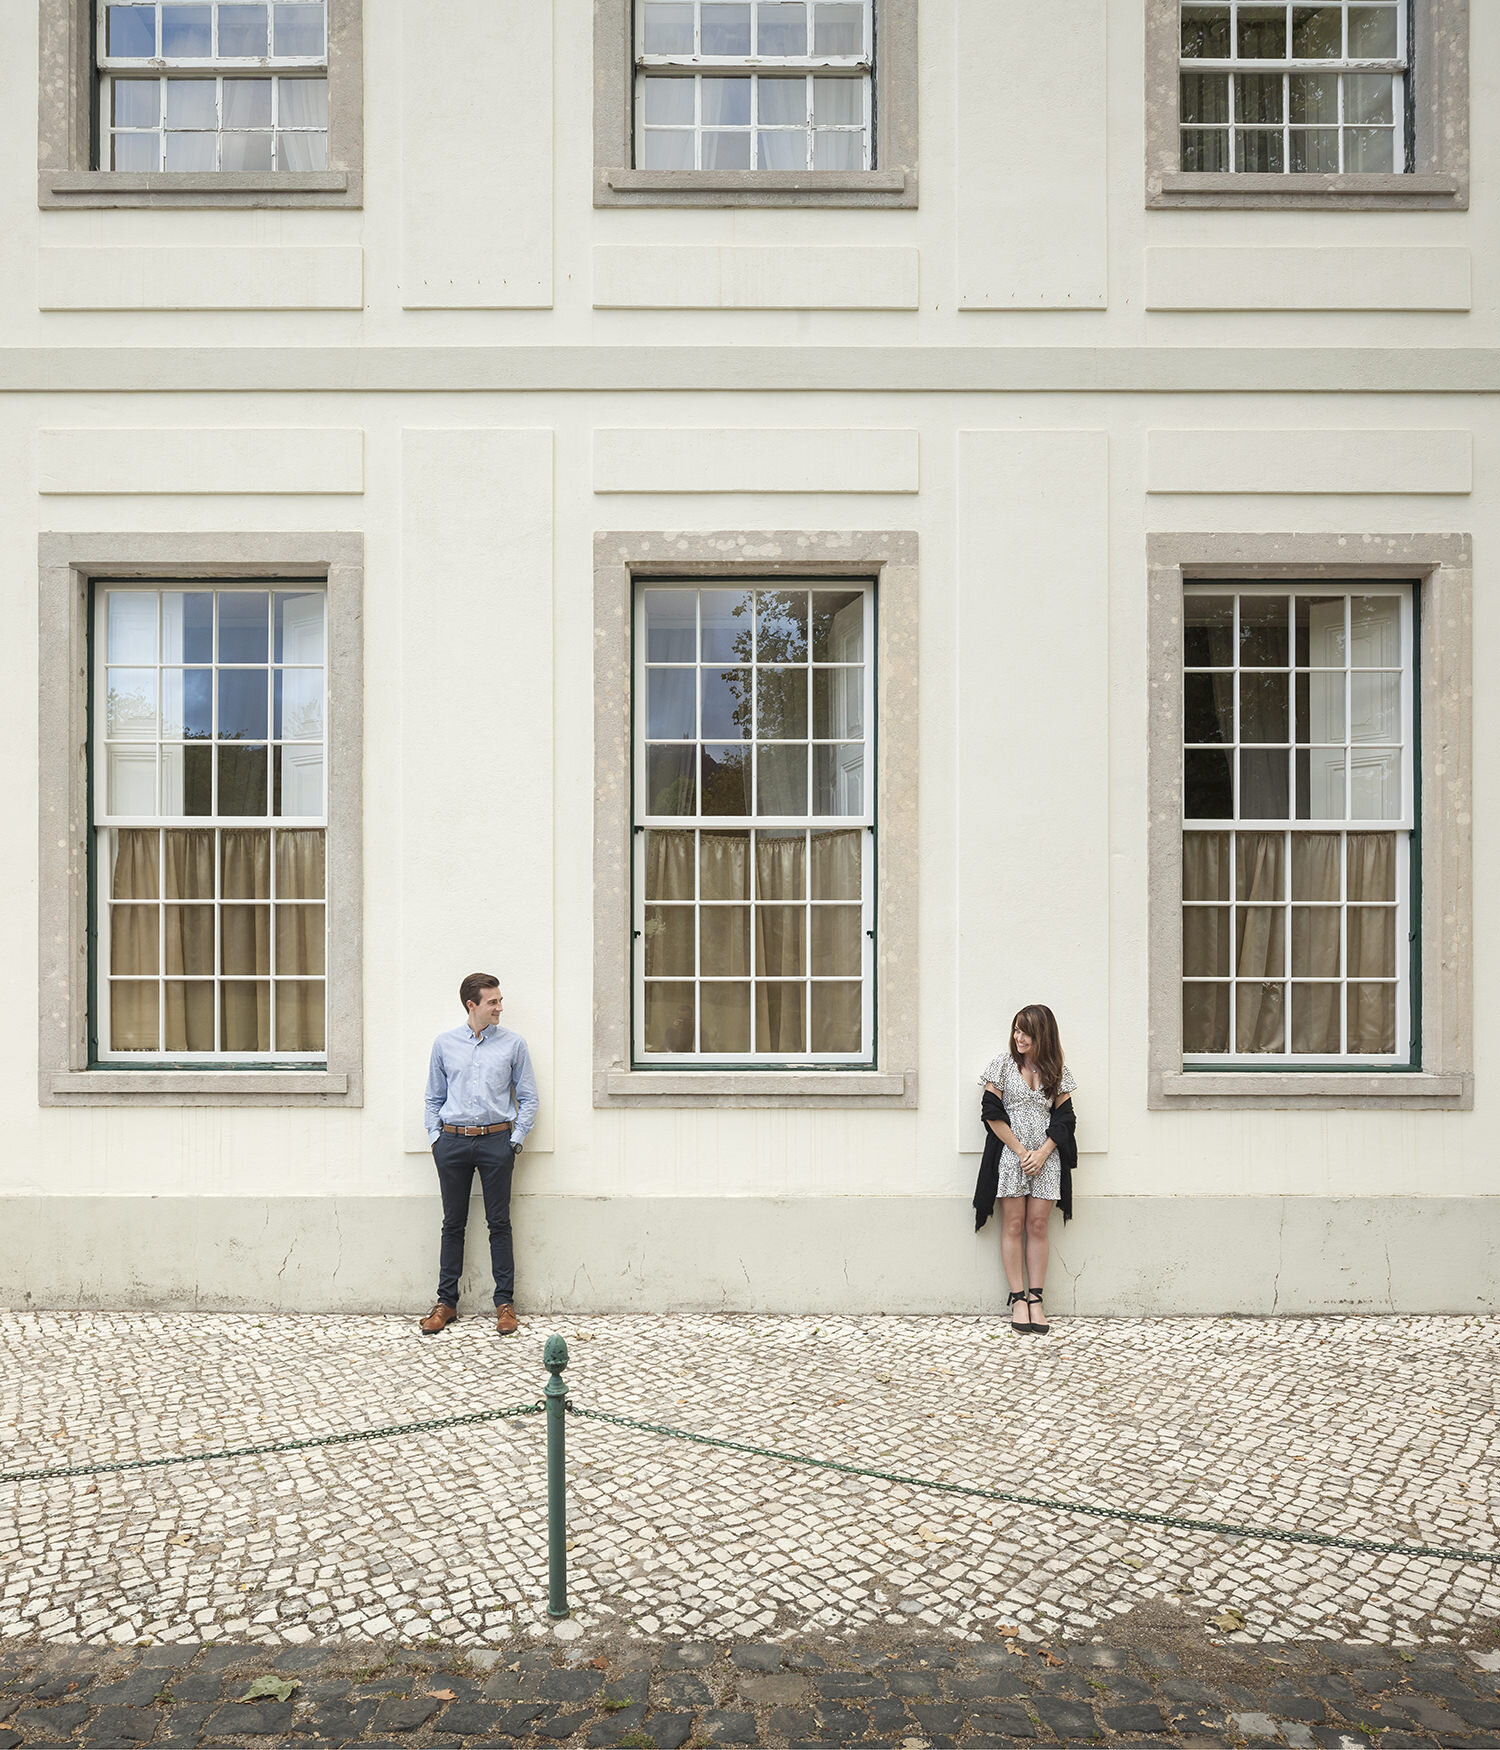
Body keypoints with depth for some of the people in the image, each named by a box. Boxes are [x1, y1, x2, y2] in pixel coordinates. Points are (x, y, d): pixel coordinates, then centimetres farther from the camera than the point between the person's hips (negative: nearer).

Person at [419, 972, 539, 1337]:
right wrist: (435, 1136, 4)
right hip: (453, 1141, 1)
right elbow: (433, 1097, 14)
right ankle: (446, 1302, 17)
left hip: (496, 1140, -1)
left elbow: (528, 1098, 6)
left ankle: (505, 1303, 10)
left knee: (499, 1223, 2)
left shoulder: (513, 1044, 3)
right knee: (453, 1224, 7)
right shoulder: (444, 1044, 8)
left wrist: (515, 1139, -2)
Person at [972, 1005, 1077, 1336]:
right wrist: (1021, 1151, -9)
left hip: (1046, 1158, 2)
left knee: (1038, 1226, 3)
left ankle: (1035, 1299, 9)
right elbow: (993, 1113, -4)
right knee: (1013, 1225, 0)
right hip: (1010, 1155, -1)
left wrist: (1041, 1154, -9)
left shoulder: (1057, 1070, 6)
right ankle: (1018, 1300, 6)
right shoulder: (1002, 1064, 0)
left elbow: (1063, 1117, 4)